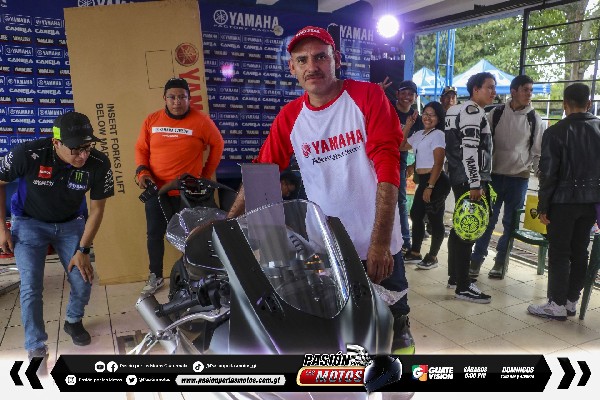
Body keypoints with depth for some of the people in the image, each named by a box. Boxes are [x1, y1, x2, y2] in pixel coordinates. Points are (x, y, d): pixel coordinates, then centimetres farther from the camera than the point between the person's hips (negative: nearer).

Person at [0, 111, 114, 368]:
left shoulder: (98, 164, -25)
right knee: (31, 287, -11)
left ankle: (73, 322, 27)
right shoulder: (28, 154, -30)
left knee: (84, 279, -6)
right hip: (29, 222, -1)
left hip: (71, 223, 2)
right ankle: (36, 348, 9)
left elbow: (97, 208, -11)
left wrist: (82, 250, -12)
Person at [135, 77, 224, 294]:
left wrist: (206, 174, 5)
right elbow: (141, 148, 10)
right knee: (154, 234, 10)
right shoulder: (152, 120, 2)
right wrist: (142, 171, -8)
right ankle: (155, 276, 27)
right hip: (156, 189, 3)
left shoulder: (201, 121, -7)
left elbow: (217, 145, 4)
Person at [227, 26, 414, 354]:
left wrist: (381, 240, -21)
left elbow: (387, 165, -15)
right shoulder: (289, 117, 2)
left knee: (393, 317, 14)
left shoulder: (368, 97, -8)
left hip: (377, 243, -2)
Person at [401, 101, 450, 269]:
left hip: (436, 182, -9)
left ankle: (432, 257, 12)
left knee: (435, 219, 0)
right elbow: (401, 146, 18)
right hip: (424, 181, 9)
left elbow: (438, 163, -17)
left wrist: (430, 186, -22)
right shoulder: (419, 134, 16)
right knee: (416, 215, 14)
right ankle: (415, 253, 27)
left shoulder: (438, 134, -10)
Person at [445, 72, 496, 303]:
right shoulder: (473, 111, -12)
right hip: (469, 180, -11)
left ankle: (455, 277, 24)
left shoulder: (460, 111, 19)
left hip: (460, 178, 11)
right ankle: (463, 287, -2)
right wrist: (476, 184, -22)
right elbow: (470, 151, -22)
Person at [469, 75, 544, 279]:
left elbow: (538, 151, 5)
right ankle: (476, 261, 11)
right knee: (488, 220, 1)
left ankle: (500, 262, 21)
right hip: (494, 175, -1)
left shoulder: (534, 119, 2)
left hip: (519, 177, 1)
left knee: (510, 222, 8)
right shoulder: (495, 114, 0)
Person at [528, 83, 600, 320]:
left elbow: (548, 173, -14)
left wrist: (543, 206, -8)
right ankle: (571, 301, 23)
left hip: (564, 200, -5)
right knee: (580, 251, 13)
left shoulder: (556, 132, -12)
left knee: (559, 253, 2)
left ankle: (557, 305, 8)